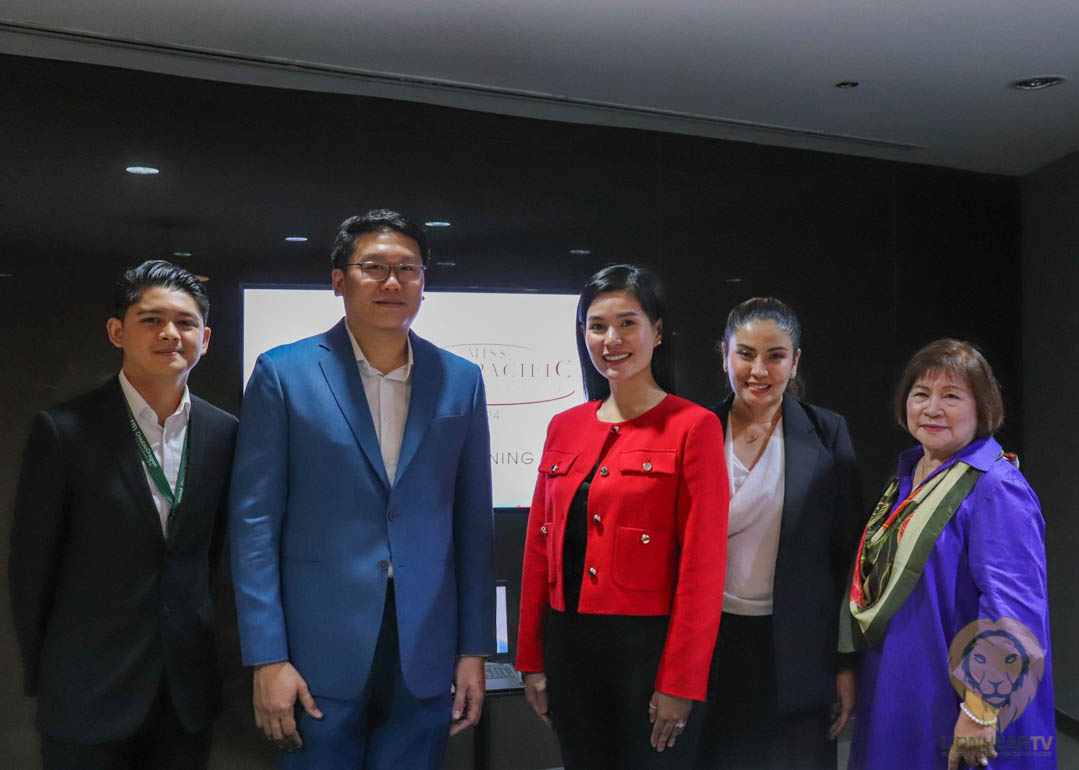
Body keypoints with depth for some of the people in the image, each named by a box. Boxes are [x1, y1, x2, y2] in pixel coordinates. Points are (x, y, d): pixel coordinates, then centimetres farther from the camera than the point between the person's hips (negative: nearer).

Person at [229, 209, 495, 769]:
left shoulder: (460, 381, 5)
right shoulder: (283, 373, -2)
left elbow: (473, 522, 7)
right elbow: (254, 519, -4)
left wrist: (474, 649, 5)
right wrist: (267, 658, -9)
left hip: (426, 655, 2)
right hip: (320, 654, -2)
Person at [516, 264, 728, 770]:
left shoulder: (692, 427, -9)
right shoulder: (564, 428, 7)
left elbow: (702, 566, -11)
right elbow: (539, 549, 10)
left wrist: (680, 683, -13)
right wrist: (531, 660, 8)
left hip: (647, 647, -5)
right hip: (569, 646, 5)